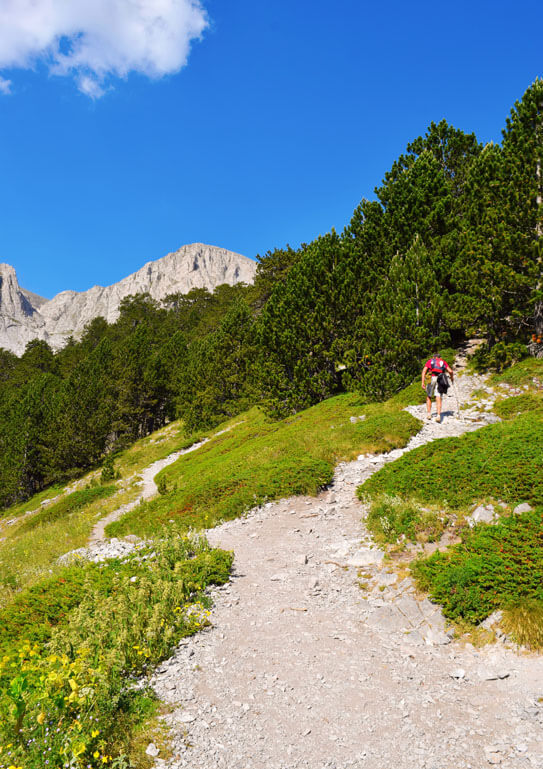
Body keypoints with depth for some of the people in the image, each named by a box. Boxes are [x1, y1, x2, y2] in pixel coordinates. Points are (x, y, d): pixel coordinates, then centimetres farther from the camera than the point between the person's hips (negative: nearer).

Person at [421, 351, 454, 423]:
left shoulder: (429, 361, 20)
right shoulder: (443, 362, 24)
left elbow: (424, 371, 3)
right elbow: (450, 371, 9)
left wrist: (422, 383, -3)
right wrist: (452, 377, 30)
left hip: (432, 378, -1)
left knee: (429, 397, 17)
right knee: (438, 398, -3)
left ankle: (429, 414, 11)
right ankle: (438, 416, -16)